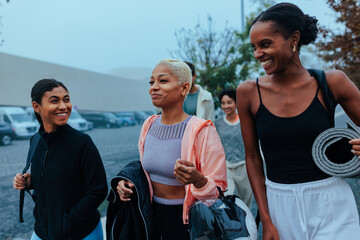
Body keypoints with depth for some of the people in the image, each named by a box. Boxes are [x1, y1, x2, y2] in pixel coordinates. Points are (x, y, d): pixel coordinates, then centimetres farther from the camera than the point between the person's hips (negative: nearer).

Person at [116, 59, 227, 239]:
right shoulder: (149, 125, 0)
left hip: (187, 220, -5)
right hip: (152, 214, 6)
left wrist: (197, 179, -36)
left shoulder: (201, 131, -19)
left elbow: (218, 190, -16)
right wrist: (128, 183, -3)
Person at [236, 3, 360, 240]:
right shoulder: (248, 92, -5)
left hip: (330, 204, -1)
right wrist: (266, 220, -2)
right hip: (278, 203, 1)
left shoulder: (331, 83, -7)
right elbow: (252, 157, 0)